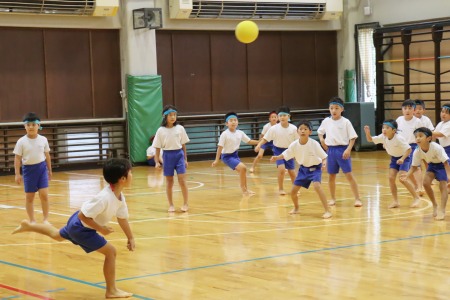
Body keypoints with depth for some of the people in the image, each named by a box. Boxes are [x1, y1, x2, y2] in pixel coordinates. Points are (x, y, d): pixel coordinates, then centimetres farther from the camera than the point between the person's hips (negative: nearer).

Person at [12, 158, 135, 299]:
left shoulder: (120, 196, -10)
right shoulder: (104, 198, -38)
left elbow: (122, 218, 3)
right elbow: (82, 215, -34)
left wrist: (130, 238, 3)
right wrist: (100, 228, -30)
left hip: (78, 224, 9)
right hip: (81, 227, -9)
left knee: (57, 235, 36)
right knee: (111, 252, -13)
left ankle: (28, 226, 55)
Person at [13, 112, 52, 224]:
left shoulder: (43, 139, 0)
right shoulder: (21, 142, -7)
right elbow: (17, 158, -4)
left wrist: (49, 170, 15)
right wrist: (17, 174, -9)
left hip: (41, 168, 1)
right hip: (28, 169, -1)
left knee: (44, 194, -7)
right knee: (29, 196, 7)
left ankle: (46, 219, 4)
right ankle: (32, 220, 19)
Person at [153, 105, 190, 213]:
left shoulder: (180, 128, -1)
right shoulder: (161, 131, -4)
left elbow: (183, 145, 6)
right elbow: (158, 147, 0)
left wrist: (185, 159, 7)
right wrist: (157, 162, -6)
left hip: (179, 155, 0)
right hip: (167, 155, 0)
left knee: (182, 180, -6)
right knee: (169, 182, 7)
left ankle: (185, 203, 6)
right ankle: (171, 205, 16)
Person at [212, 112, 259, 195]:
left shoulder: (240, 133, -2)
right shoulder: (224, 134, -19)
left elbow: (249, 141, 9)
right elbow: (220, 147, -18)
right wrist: (216, 160, -20)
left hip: (235, 155, 7)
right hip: (227, 156, -7)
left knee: (243, 170, 16)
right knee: (242, 168, -20)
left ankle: (245, 189, 37)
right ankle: (244, 189, -7)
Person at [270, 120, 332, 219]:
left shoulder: (314, 144, -24)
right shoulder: (294, 145, -13)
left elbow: (324, 156, -17)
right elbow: (285, 154, 1)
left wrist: (324, 162, -38)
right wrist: (277, 157, -16)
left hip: (315, 168, -5)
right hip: (303, 169, 5)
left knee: (317, 185, -31)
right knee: (293, 191, 6)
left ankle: (327, 211, -24)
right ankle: (296, 208, 38)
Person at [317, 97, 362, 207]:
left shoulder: (345, 122, -7)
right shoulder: (326, 121, 4)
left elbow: (352, 137, -6)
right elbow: (320, 132, 22)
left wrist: (348, 149, -18)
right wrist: (321, 139, 3)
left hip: (343, 150, -4)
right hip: (331, 150, 4)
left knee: (349, 175, -7)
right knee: (331, 176, 11)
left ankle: (357, 199, -4)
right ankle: (333, 199, 24)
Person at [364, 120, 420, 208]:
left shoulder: (398, 138, -29)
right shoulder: (383, 137, -12)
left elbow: (409, 149, -27)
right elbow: (370, 139, -5)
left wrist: (402, 158, -41)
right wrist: (367, 132, -26)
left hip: (404, 158, -7)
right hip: (394, 158, 7)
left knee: (402, 178, -19)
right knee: (391, 178, -5)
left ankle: (416, 198, -7)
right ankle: (395, 201, 5)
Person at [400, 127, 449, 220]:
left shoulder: (436, 148, -36)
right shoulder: (417, 152, -21)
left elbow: (445, 162, -33)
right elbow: (414, 166, -13)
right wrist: (407, 174, -32)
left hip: (441, 165, -5)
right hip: (432, 165, 5)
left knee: (443, 185, -16)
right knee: (426, 183, -11)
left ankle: (442, 210, -20)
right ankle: (434, 205, 9)